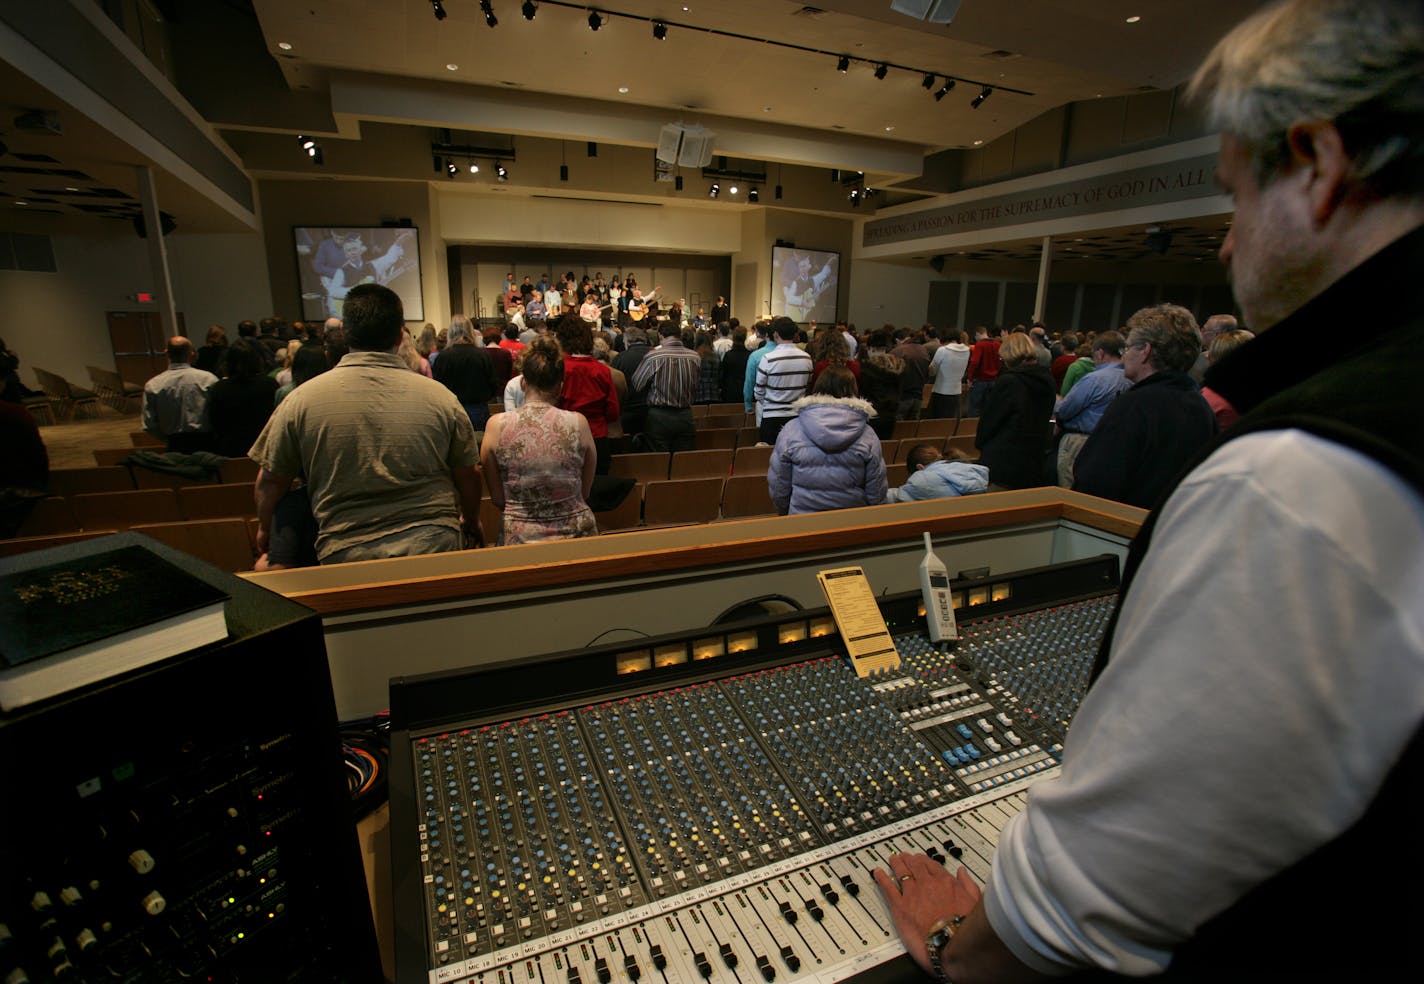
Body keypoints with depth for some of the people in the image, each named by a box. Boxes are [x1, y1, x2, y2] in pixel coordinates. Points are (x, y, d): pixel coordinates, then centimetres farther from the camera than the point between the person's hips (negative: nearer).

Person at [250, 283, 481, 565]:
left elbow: (270, 479, 7)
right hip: (436, 546, 0)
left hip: (345, 552, 0)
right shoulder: (440, 396, -3)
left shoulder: (301, 399, -3)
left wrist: (264, 529, 27)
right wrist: (472, 522, 24)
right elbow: (468, 476, 4)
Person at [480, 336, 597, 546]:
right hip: (576, 533, 0)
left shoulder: (497, 425, -6)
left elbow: (498, 499, 2)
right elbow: (585, 492, 4)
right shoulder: (578, 423, -6)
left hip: (519, 537, 0)